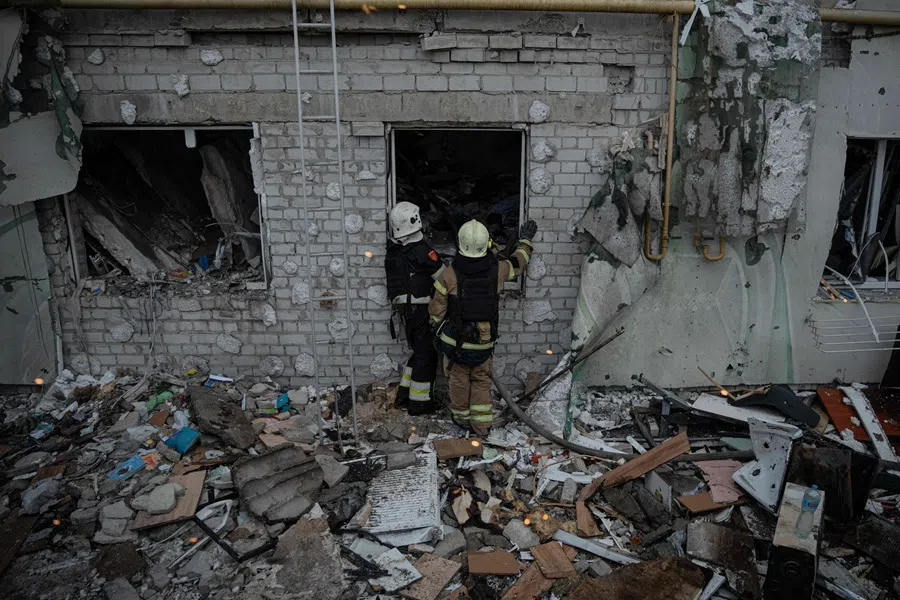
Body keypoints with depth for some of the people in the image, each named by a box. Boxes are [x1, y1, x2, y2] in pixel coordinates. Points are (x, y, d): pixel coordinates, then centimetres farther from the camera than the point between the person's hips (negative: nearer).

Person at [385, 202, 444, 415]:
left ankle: (404, 393, 25)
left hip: (404, 310, 7)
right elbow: (444, 277, -8)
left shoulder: (392, 252, 6)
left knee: (419, 351, 21)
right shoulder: (421, 250, -16)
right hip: (422, 309, -7)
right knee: (427, 355, 4)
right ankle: (418, 402, 9)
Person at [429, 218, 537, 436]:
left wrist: (438, 327, 15)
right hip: (484, 341, 2)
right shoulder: (497, 270, -10)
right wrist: (525, 241, 32)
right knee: (482, 381, 16)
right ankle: (482, 423, 20)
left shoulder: (449, 275, -16)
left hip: (455, 339, -1)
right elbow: (518, 263, 14)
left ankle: (461, 416, 34)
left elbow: (436, 310, -7)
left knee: (459, 379, 17)